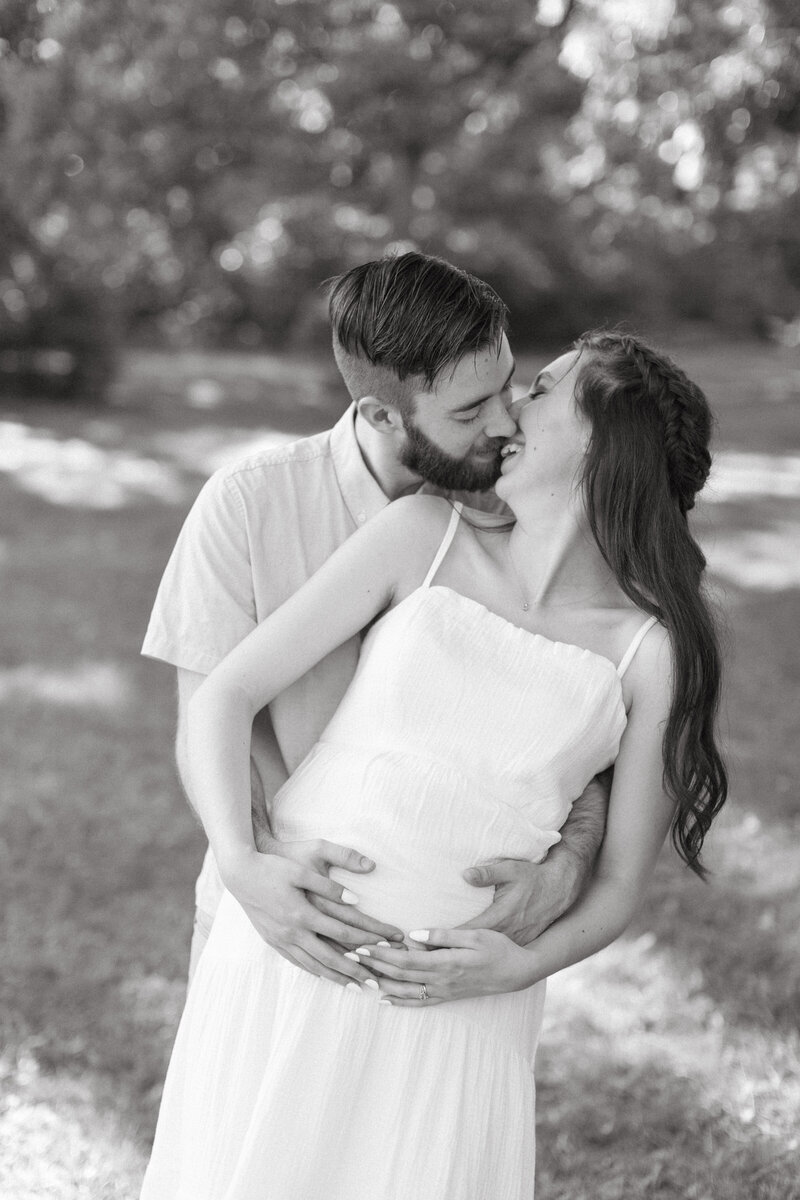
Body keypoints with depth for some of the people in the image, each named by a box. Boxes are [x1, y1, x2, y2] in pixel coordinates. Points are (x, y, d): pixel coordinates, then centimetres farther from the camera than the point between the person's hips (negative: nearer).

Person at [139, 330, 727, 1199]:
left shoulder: (651, 649, -2)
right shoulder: (426, 534, -1)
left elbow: (618, 884, 5)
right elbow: (225, 694, -3)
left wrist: (525, 965, -13)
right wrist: (241, 866, -17)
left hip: (455, 1005, 0)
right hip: (288, 955, 1)